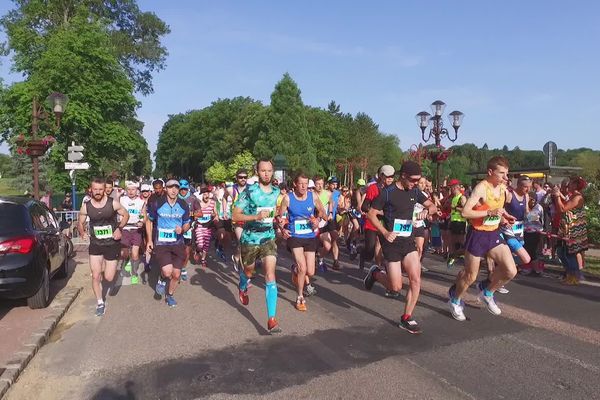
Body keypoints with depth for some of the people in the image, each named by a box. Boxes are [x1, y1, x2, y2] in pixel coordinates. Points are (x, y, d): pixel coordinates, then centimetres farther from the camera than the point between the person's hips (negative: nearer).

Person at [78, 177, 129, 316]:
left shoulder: (113, 203, -11)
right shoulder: (86, 206, -4)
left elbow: (126, 215, 2)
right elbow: (80, 222, 10)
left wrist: (119, 228, -13)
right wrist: (82, 233, -10)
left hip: (112, 244, -2)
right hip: (95, 245, 2)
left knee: (109, 278, -1)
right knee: (95, 276, 2)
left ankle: (105, 268, 37)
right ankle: (100, 303, 23)